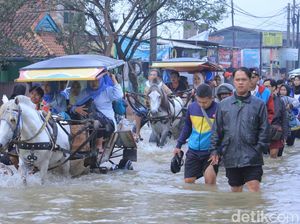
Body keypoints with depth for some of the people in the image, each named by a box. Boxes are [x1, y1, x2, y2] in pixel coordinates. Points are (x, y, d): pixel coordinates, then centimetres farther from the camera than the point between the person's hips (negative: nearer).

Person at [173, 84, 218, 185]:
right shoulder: (192, 107, 2)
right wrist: (178, 145, 18)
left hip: (210, 153, -4)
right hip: (193, 151, 4)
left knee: (210, 180, -12)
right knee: (188, 181, 5)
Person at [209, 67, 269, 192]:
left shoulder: (258, 104, 0)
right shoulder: (224, 104, 7)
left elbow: (264, 130, 0)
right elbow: (217, 130, 10)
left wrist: (260, 148, -10)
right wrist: (214, 150, 5)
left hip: (252, 158, -3)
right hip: (230, 157, 3)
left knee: (254, 188, -11)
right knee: (235, 189, 14)